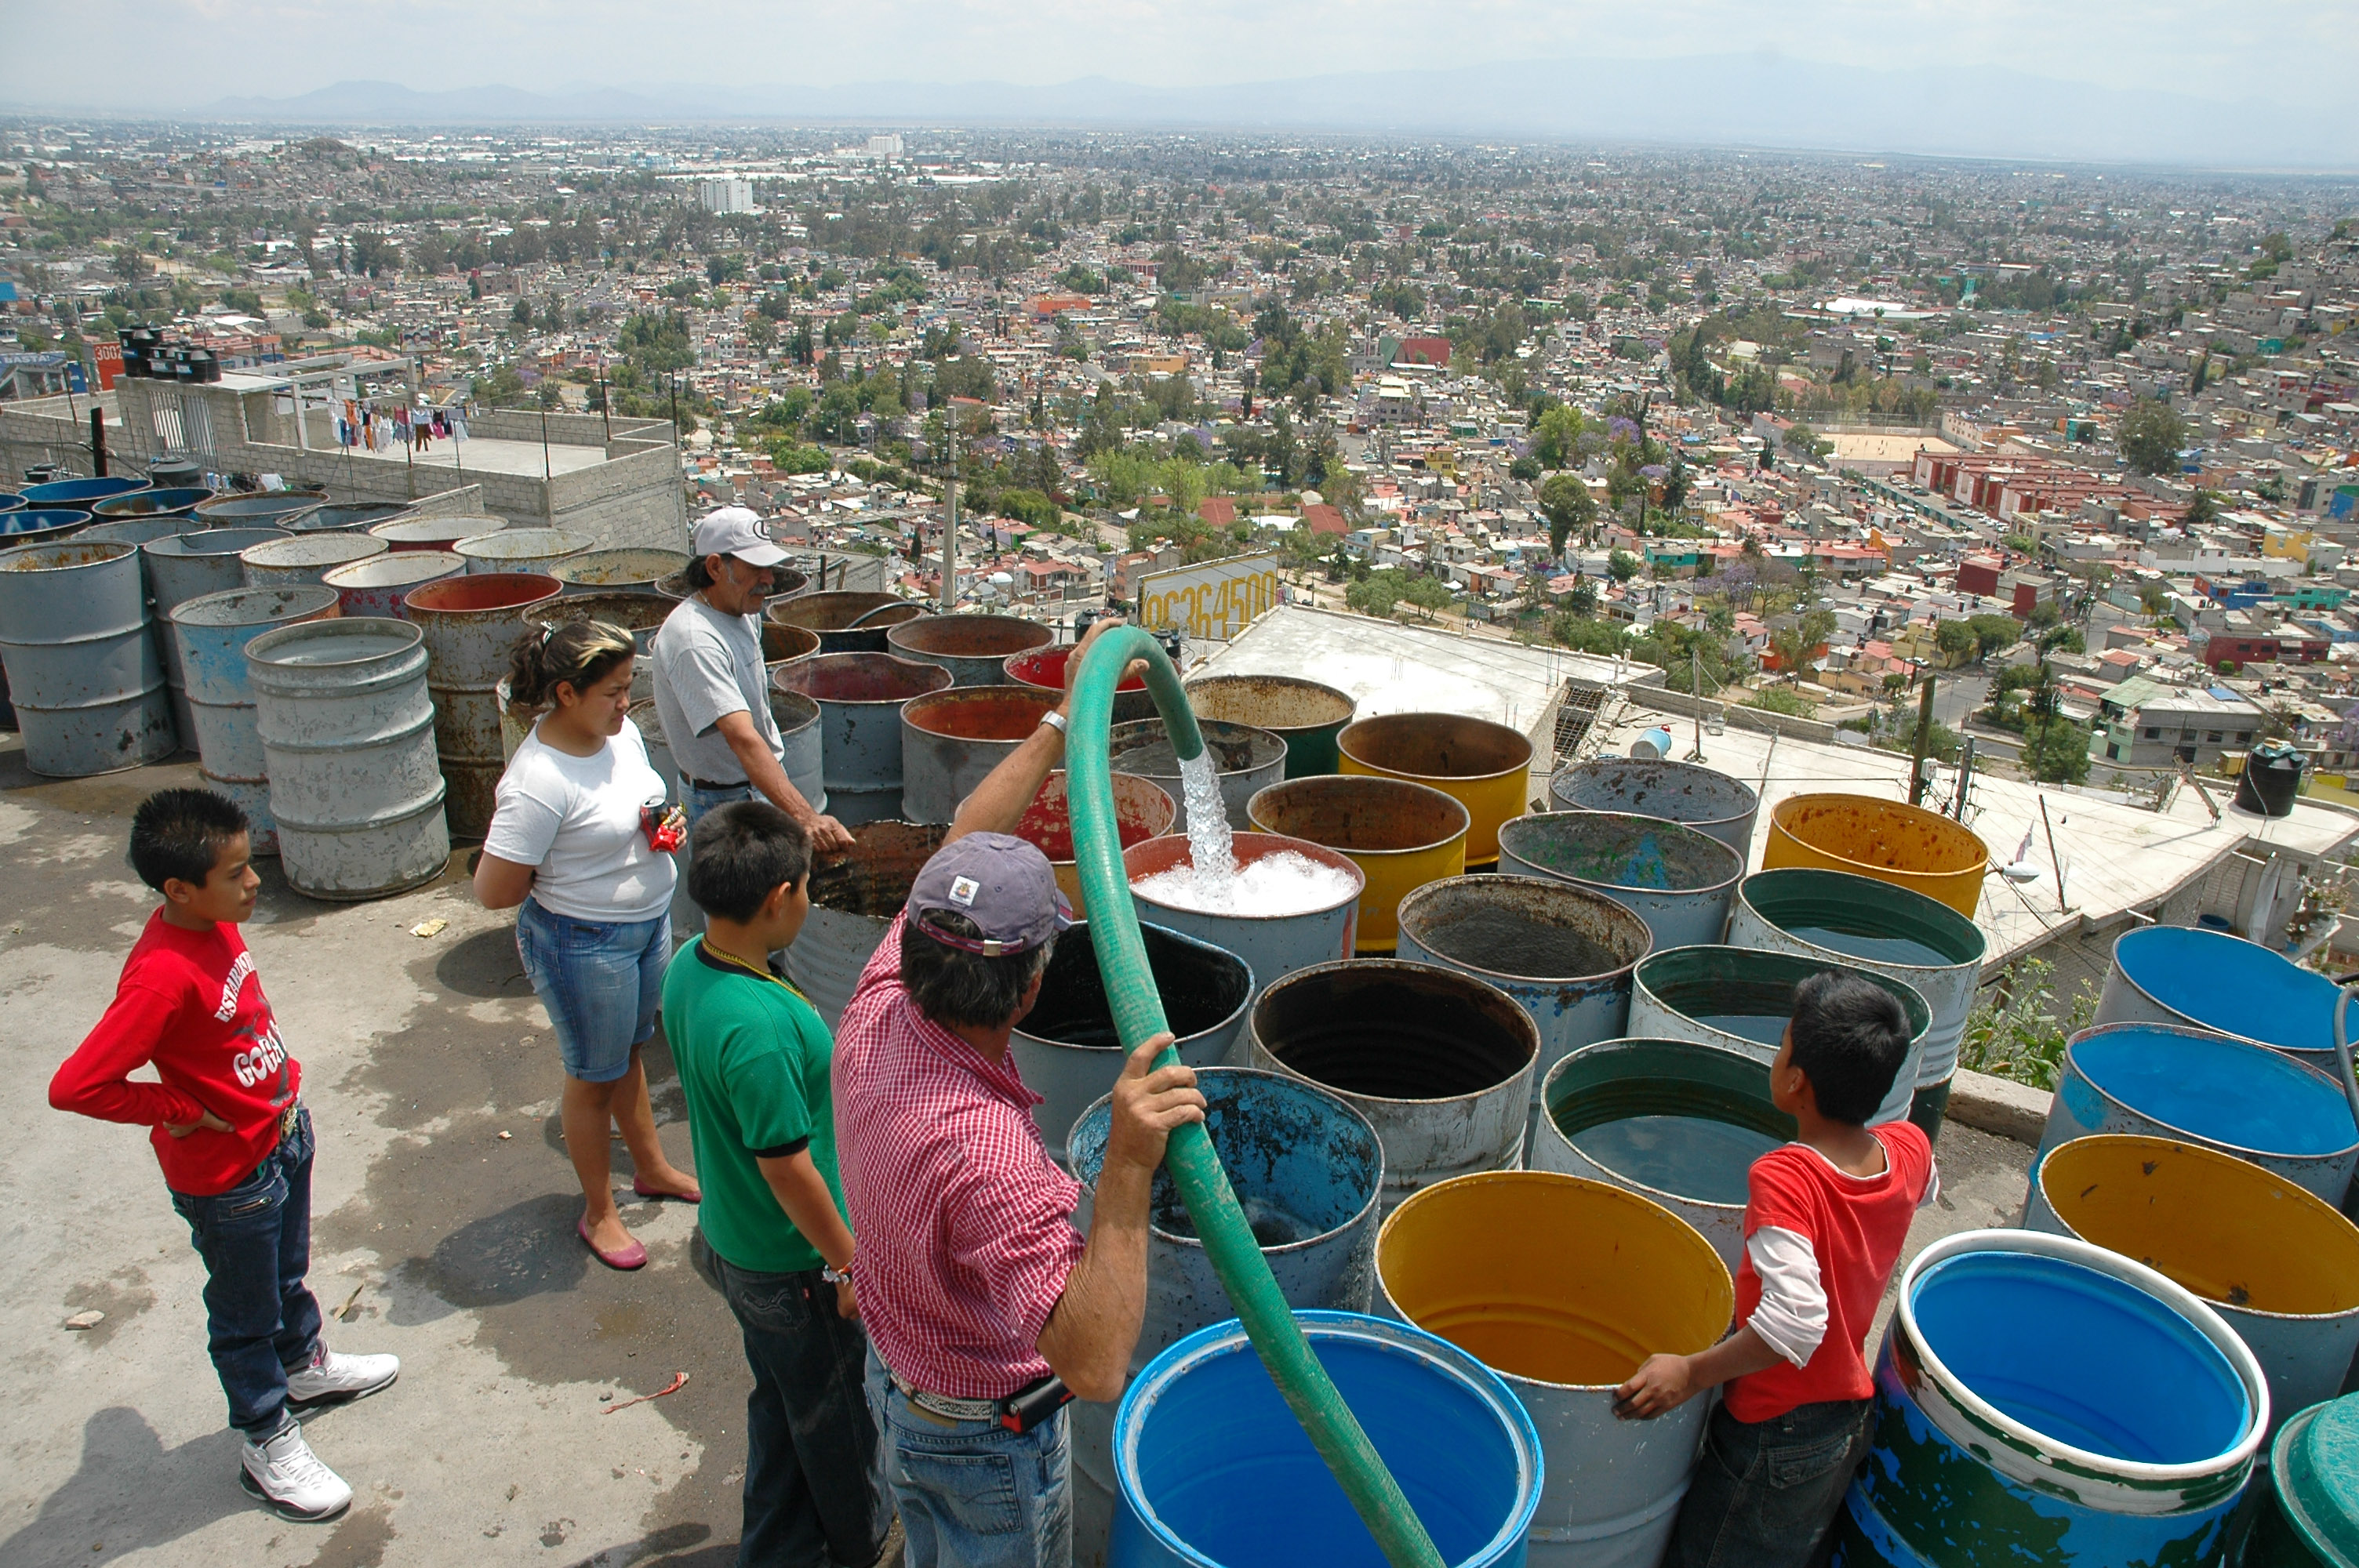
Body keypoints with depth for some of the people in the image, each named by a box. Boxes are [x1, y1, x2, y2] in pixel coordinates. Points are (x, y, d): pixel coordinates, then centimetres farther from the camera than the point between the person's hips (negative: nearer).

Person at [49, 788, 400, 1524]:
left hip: (282, 1132, 8)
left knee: (287, 1272, 30)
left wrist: (283, 1087, 6)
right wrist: (182, 1111, -23)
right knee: (246, 1315, 14)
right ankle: (268, 1447, 33)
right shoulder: (162, 976, -34)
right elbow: (74, 1086, -34)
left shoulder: (214, 924, -7)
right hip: (228, 1177, -8)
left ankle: (305, 1365, 54)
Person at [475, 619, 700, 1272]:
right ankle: (598, 1213, 33)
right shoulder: (540, 781, -30)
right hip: (585, 943, -7)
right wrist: (566, 877, -13)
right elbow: (493, 892, -25)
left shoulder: (620, 731, -5)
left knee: (630, 1051, 27)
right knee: (594, 1076, 12)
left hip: (650, 922, 7)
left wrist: (663, 827, -6)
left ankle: (653, 1167, 48)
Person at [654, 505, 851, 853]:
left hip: (766, 784, 9)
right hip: (725, 801, -9)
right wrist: (805, 818, -49)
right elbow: (742, 738, -40)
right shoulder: (695, 641, -29)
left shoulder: (745, 612, 2)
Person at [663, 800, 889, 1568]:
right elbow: (786, 1168, -28)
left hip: (733, 1238, 8)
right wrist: (849, 1264, -14)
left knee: (782, 1400, 27)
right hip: (793, 1261, -8)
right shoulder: (759, 1027, -36)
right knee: (833, 1410, 19)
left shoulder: (687, 968, -8)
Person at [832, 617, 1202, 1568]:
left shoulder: (874, 1020, -21)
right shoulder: (986, 1151, -43)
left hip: (895, 1376, 7)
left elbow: (960, 857, -9)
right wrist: (1126, 1173, -57)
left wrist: (1064, 720, -5)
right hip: (986, 1435, -6)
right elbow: (1094, 1367, -48)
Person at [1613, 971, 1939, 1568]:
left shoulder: (1784, 1178, -29)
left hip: (1773, 1437, -7)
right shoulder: (1911, 1150, -8)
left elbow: (1795, 1319, -37)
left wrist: (1691, 1372, -30)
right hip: (1851, 1421, 7)